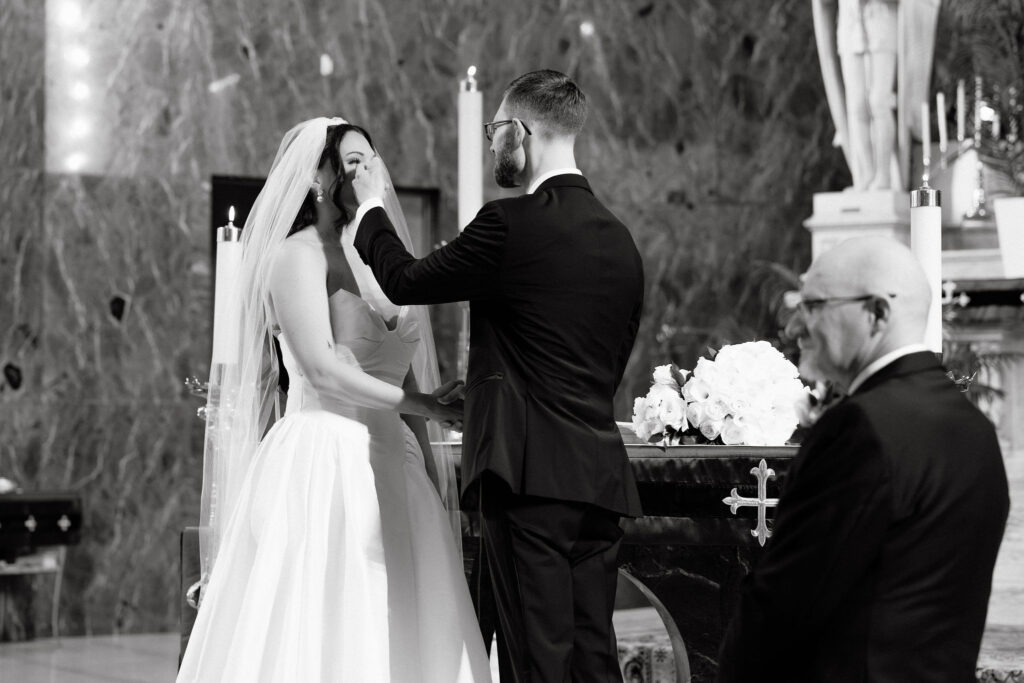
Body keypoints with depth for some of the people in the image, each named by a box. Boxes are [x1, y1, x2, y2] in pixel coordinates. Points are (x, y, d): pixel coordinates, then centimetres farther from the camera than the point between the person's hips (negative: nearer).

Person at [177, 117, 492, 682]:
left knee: (398, 634, 2)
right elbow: (322, 370, -15)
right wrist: (425, 405, -13)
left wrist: (425, 446, 7)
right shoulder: (299, 255, -5)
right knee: (315, 633, -7)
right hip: (322, 460, -7)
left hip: (389, 463, 7)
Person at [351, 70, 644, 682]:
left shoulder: (511, 224, -10)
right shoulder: (620, 240, 14)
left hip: (531, 471, -7)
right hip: (601, 474, 8)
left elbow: (405, 282, -1)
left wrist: (372, 208, 17)